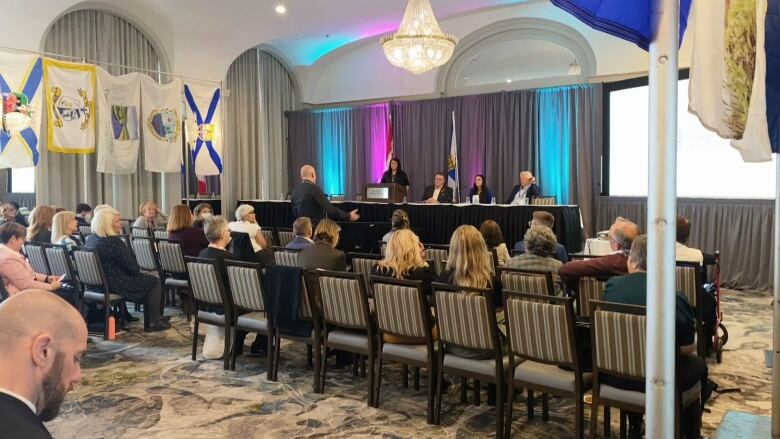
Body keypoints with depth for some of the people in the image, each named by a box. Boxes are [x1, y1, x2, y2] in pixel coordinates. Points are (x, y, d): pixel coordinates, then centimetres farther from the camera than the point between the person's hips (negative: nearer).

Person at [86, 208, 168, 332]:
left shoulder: (91, 239, 5)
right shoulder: (113, 241, -23)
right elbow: (132, 266, -20)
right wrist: (138, 270, 3)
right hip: (115, 285, -10)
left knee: (146, 278, 24)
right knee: (154, 281, 8)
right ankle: (154, 322, 11)